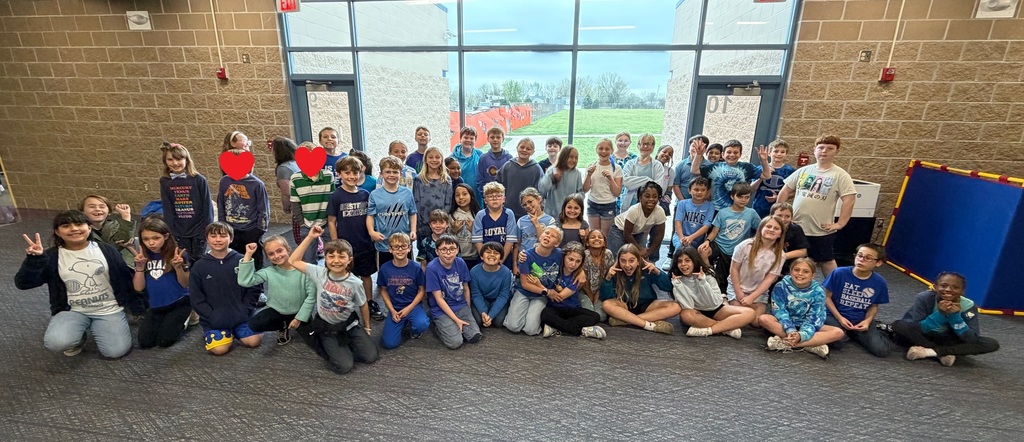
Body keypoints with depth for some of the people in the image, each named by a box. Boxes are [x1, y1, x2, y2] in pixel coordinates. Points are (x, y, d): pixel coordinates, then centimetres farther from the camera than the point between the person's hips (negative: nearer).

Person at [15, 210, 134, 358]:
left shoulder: (106, 250, -2)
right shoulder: (51, 256, -2)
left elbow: (125, 278, 2)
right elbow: (23, 283, -10)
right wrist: (34, 259, -25)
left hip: (108, 310, 0)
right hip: (73, 311, 1)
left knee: (115, 351, -14)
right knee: (55, 343, -30)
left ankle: (95, 328, 19)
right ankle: (79, 335, 9)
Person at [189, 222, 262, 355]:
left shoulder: (241, 260, -4)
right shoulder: (199, 266, -2)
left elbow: (253, 289, 0)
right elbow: (196, 298, 0)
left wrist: (245, 311, -9)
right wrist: (211, 317, -10)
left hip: (241, 316, 0)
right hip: (214, 320, 0)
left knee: (254, 341, -14)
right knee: (219, 349, -19)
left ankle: (234, 330, 16)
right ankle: (218, 333, 15)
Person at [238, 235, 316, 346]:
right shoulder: (268, 272, -9)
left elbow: (311, 295, -16)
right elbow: (244, 281, -24)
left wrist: (299, 318, -14)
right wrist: (248, 255, -24)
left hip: (299, 312, -2)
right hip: (277, 311, 2)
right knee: (253, 324, -20)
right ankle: (284, 326, 6)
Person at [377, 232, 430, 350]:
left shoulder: (416, 268, -9)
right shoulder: (385, 269, -7)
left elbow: (421, 290, -2)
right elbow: (383, 291, 4)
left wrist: (409, 308, -12)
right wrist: (392, 311, -6)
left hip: (413, 305, -1)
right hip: (395, 308, 1)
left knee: (422, 325, -32)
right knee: (389, 343, -14)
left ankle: (414, 329, 7)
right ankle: (403, 324, 19)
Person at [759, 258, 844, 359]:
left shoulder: (818, 292, -6)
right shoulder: (781, 287, -9)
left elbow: (813, 319, -13)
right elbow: (780, 312, -14)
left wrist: (801, 335, -30)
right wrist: (790, 330, -32)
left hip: (805, 326, 2)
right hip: (785, 324, -2)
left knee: (838, 332, -23)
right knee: (763, 319, -31)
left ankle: (785, 343, -35)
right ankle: (812, 345, -32)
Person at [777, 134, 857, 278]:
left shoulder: (840, 175, -6)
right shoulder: (803, 170, 5)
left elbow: (849, 200, -11)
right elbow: (786, 191, 9)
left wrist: (840, 224, -14)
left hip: (821, 230, -3)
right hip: (795, 227, 4)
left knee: (826, 261, 11)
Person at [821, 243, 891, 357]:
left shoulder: (880, 282, -7)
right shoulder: (839, 273, -15)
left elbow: (874, 305, 8)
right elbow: (827, 297, -6)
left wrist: (867, 320, -11)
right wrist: (839, 318, -14)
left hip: (861, 321, 2)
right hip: (836, 316, -2)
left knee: (882, 350, -16)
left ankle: (855, 334, 14)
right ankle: (843, 332, 7)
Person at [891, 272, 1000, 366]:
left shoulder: (968, 306, -14)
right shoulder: (924, 298, -21)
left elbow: (972, 339, -19)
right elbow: (916, 330, -25)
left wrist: (955, 315, -30)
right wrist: (940, 313, -34)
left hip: (948, 341, 3)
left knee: (991, 344, -19)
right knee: (899, 325, -32)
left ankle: (930, 352, -26)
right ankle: (944, 353, -23)